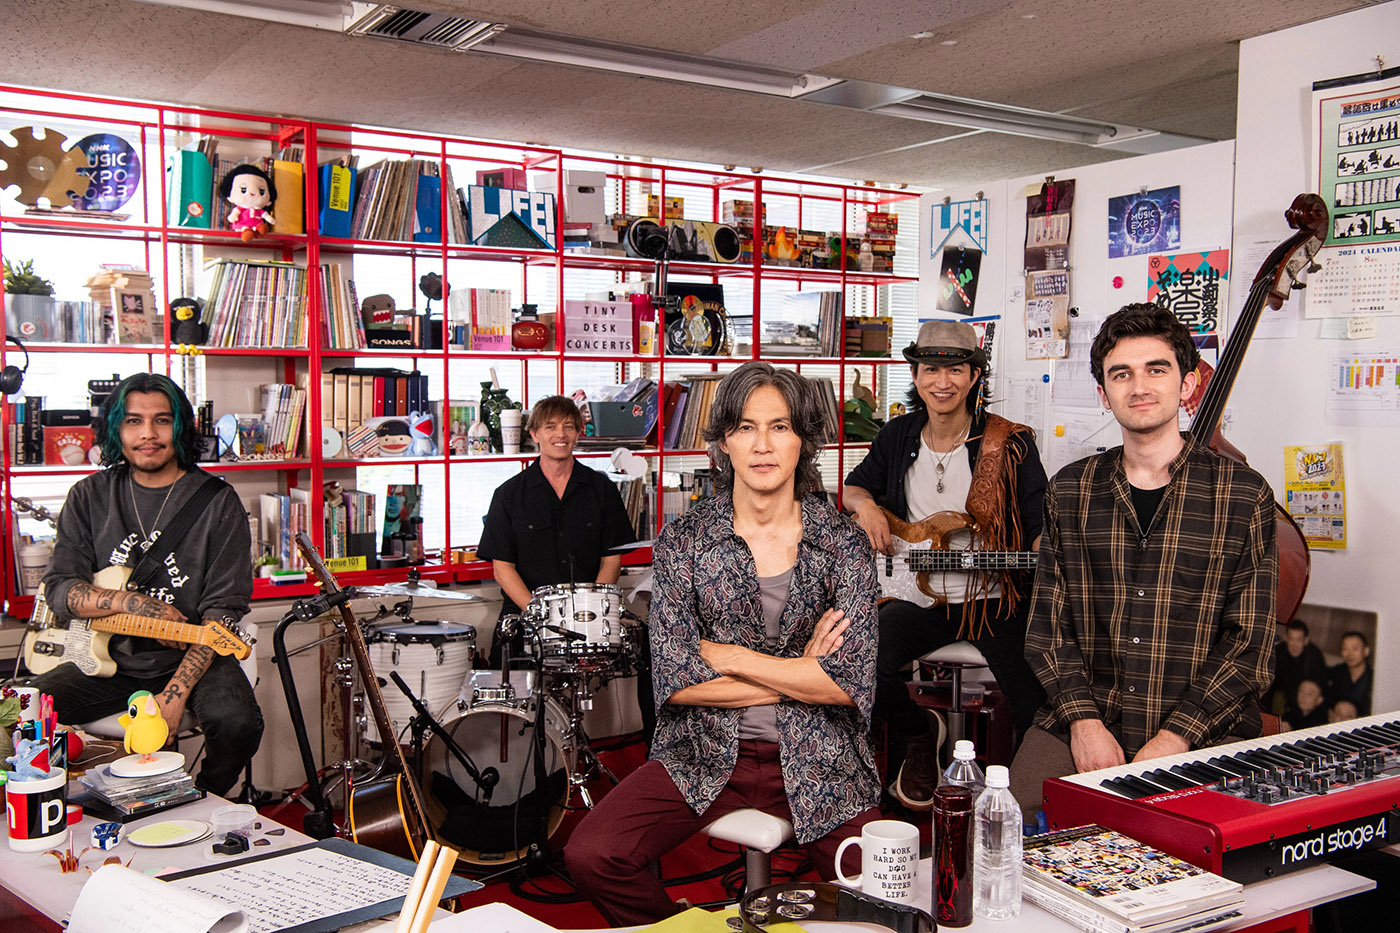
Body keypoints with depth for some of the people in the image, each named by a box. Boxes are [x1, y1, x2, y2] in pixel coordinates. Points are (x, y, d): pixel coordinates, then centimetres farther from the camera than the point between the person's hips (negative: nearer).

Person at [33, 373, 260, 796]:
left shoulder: (217, 503, -5)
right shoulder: (89, 496, 6)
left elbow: (223, 611, -10)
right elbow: (58, 589, 2)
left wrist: (176, 693, -21)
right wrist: (135, 604, -18)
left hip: (191, 656, -3)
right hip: (107, 658, 3)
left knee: (238, 723, -29)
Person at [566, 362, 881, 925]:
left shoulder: (843, 542, -1)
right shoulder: (684, 539, 0)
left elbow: (851, 682, -11)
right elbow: (673, 681, -9)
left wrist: (727, 655, -10)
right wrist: (798, 675, -9)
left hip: (817, 761, 0)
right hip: (703, 754, 1)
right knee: (590, 858, -19)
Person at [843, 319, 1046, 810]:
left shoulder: (1010, 444, -4)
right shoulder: (898, 437, 8)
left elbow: (1040, 527, -4)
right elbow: (853, 487, 23)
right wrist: (865, 505, 0)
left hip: (996, 598, -2)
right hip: (920, 597, 3)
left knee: (1042, 721, -18)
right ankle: (919, 734, 9)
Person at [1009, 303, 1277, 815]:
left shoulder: (1242, 494, 0)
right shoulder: (1070, 491, 8)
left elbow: (1249, 643, -3)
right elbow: (1048, 624, 6)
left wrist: (1172, 738, -14)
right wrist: (1083, 719, -9)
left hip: (1205, 728, -1)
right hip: (1084, 719, 1)